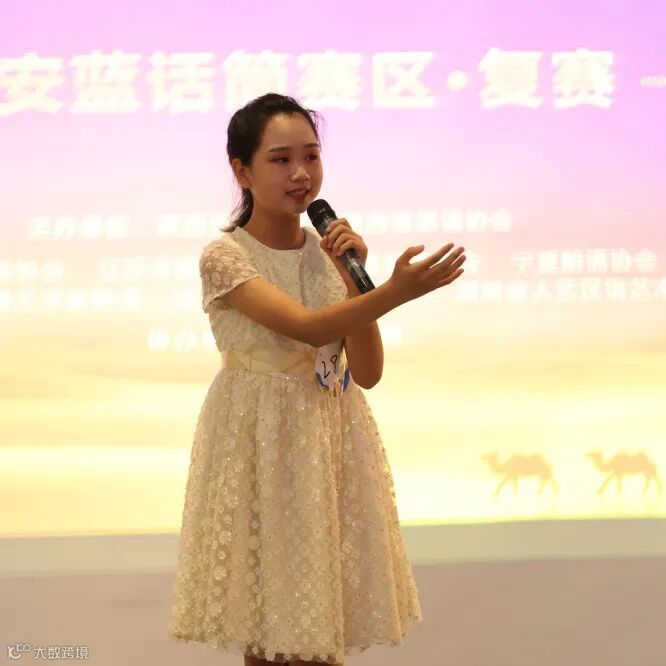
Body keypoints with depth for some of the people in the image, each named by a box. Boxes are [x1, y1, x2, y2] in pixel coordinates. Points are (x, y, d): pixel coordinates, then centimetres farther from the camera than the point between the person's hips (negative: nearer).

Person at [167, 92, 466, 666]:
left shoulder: (327, 251, 4)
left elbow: (367, 373, -1)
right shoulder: (225, 256, -12)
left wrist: (352, 276, -11)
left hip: (332, 440, 5)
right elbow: (305, 327, -28)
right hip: (262, 443, -5)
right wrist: (395, 292, -40)